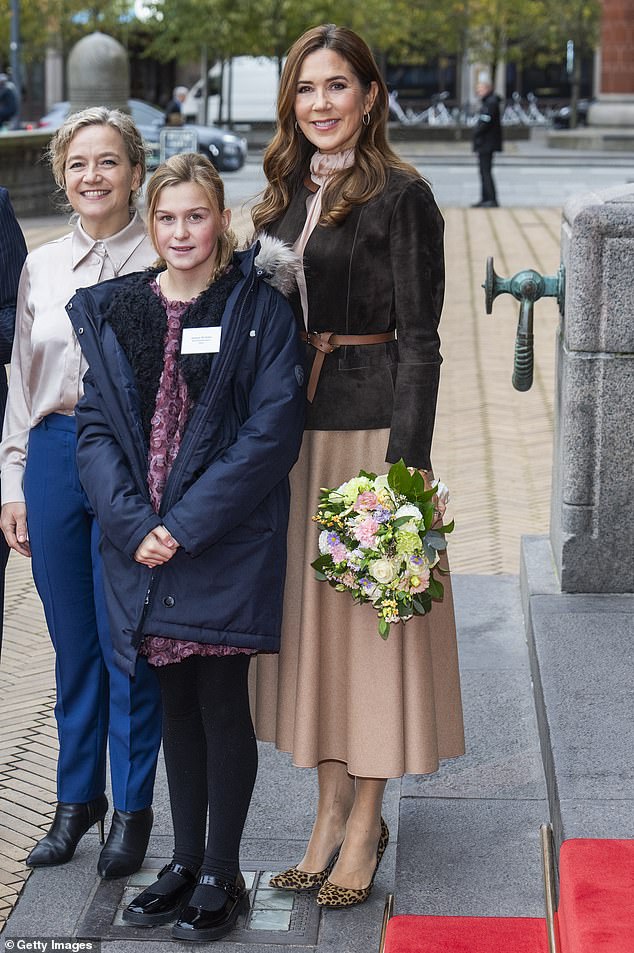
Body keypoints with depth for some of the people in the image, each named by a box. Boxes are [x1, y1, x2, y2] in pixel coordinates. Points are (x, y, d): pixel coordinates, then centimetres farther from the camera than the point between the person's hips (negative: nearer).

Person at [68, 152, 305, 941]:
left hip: (226, 543, -4)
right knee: (176, 704, 14)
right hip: (143, 544, 4)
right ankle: (185, 861, 26)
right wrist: (132, 524, -11)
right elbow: (96, 426, 3)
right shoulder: (111, 312, 7)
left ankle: (220, 875, 15)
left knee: (222, 703, 1)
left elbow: (273, 431, -11)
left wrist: (189, 525, -16)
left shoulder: (258, 311, -4)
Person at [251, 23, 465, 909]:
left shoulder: (401, 196, -8)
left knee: (372, 616, 2)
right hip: (290, 427, 7)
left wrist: (405, 461, -17)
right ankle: (331, 811, 23)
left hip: (370, 423, -7)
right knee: (310, 613, 11)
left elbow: (419, 342, -11)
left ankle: (365, 822, 14)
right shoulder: (283, 197, 12)